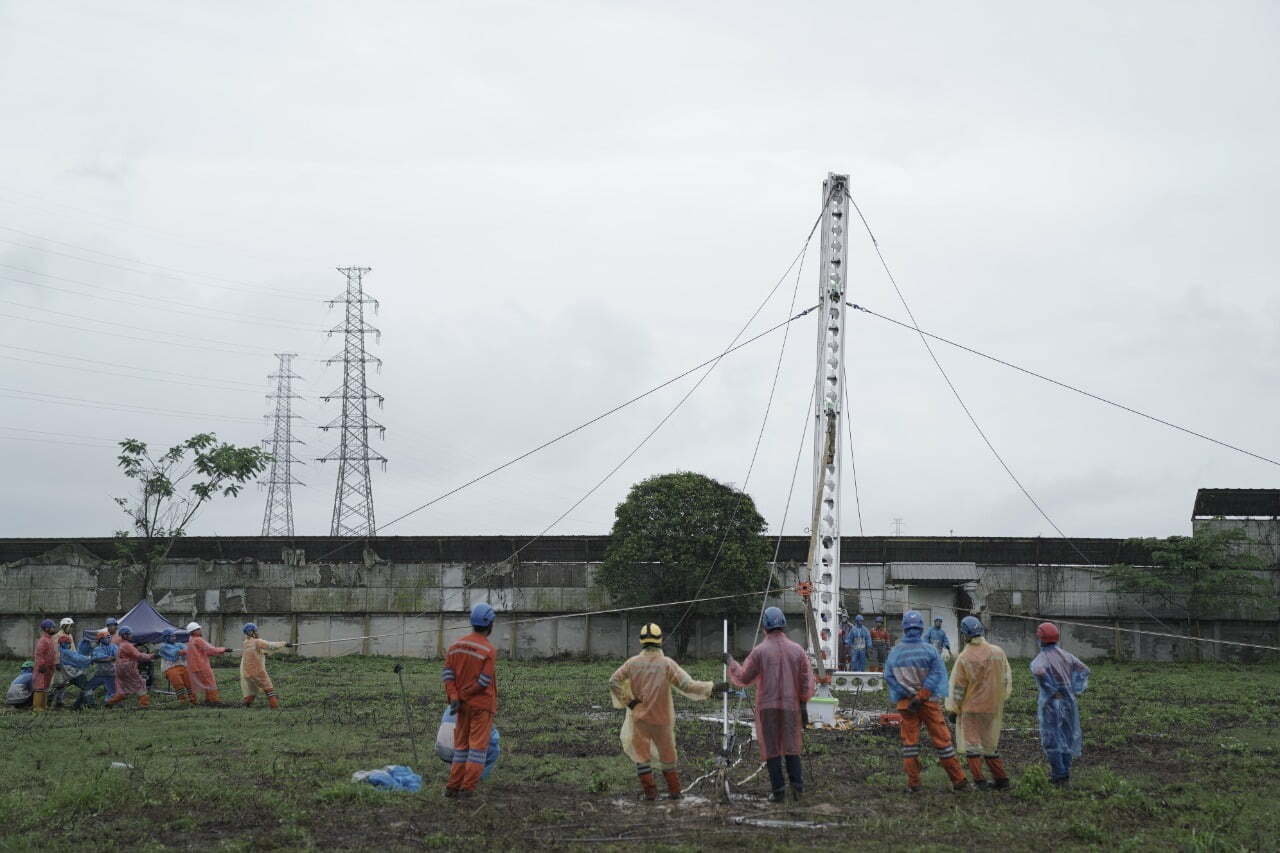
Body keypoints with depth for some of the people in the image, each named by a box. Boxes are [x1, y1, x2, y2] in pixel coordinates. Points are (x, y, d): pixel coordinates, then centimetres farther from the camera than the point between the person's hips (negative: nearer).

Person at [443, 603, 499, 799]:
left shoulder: (456, 645, 3)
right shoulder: (489, 650, -14)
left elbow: (447, 673, -3)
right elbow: (484, 681, -18)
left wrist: (454, 697, -8)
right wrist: (464, 695, -8)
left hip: (463, 705, 6)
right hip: (482, 705, -6)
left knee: (461, 745, 15)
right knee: (478, 746, 0)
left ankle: (452, 786, 15)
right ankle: (467, 789, -2)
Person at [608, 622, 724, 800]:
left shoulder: (632, 663, -4)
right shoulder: (667, 664, -10)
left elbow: (613, 682, -6)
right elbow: (687, 685, -14)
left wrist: (628, 702, -2)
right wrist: (712, 688, -8)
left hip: (639, 718, 0)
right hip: (662, 719, 0)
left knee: (641, 755, 13)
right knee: (667, 755, 16)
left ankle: (650, 790, 8)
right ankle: (674, 790, 21)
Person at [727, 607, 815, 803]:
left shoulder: (760, 651, -7)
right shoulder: (797, 649, 1)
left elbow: (744, 678, -2)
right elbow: (807, 681, 1)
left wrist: (731, 663, 14)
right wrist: (804, 705, 8)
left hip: (767, 707, -2)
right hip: (791, 706, 2)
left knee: (771, 748, 4)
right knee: (791, 747, 13)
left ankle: (778, 790, 1)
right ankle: (797, 785, 0)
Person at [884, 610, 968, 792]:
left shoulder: (895, 652, -2)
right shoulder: (930, 650, -7)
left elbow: (889, 677, -6)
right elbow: (936, 673, -16)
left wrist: (910, 696, -9)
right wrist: (921, 696, -16)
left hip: (906, 702, 1)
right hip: (929, 702, -1)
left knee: (909, 741, 9)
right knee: (941, 739, 5)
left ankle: (913, 783, 7)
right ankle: (958, 780, 8)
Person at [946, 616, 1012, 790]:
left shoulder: (964, 658, -15)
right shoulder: (998, 652, -4)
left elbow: (958, 687, -9)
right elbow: (1006, 678, 5)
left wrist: (954, 709, 2)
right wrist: (1001, 698, 19)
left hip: (972, 707, -4)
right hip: (994, 706, 5)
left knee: (972, 743, 5)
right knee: (991, 743, 17)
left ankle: (978, 780, -2)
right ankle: (1001, 778, 17)